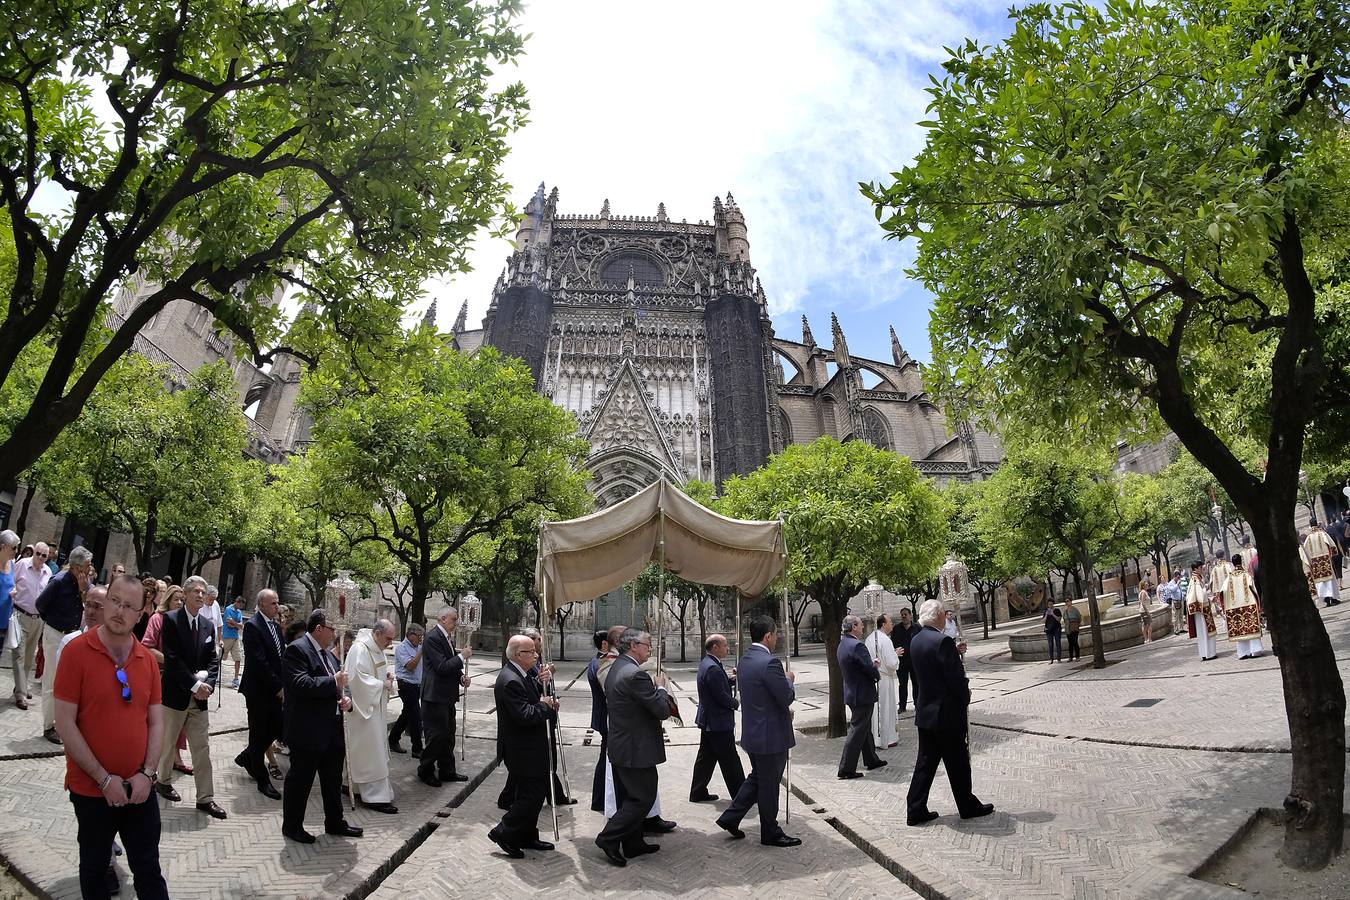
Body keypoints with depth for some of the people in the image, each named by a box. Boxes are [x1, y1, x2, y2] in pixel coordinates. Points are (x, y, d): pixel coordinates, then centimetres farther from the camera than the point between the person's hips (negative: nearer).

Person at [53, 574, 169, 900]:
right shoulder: (77, 650, -12)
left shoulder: (146, 658, 1)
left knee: (149, 871, 12)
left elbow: (156, 721, 5)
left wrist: (146, 774, -8)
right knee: (94, 868, 16)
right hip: (91, 790, -3)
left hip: (139, 788, 3)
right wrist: (104, 779, -15)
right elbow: (65, 723, -14)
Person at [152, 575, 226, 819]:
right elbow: (172, 659, -16)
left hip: (200, 697, 5)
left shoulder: (208, 625, 7)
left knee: (203, 748, 4)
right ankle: (163, 781, 36)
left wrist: (208, 683, -10)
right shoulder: (171, 620, -10)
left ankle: (205, 798, 8)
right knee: (168, 742, 13)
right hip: (175, 694, -4)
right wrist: (195, 684, -18)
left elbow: (213, 659, 7)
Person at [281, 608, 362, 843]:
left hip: (332, 731, 9)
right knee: (300, 779, 6)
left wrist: (345, 698, 1)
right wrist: (333, 682, -20)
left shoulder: (326, 653, 15)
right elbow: (300, 684, -27)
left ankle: (334, 822, 31)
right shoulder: (296, 649, -14)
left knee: (333, 779, 18)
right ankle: (292, 826, 21)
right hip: (307, 731, -9)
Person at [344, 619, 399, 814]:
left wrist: (386, 676, 1)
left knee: (377, 746, 15)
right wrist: (382, 684, -19)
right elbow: (357, 678, -26)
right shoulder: (359, 649, -21)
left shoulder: (377, 648, 9)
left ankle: (363, 787, 27)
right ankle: (375, 796, 0)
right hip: (363, 707, -10)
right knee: (371, 752, -6)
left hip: (375, 707, 10)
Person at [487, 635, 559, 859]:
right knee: (532, 795, -5)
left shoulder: (522, 676, 9)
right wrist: (545, 706, -15)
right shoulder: (510, 681, -25)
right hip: (521, 750, -11)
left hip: (529, 748, 11)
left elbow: (534, 703, 17)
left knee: (530, 793, 18)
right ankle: (503, 833, 7)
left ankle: (527, 837, 29)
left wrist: (548, 703, -3)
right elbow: (524, 716, -30)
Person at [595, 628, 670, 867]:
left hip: (620, 746, 10)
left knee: (632, 797, 19)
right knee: (643, 797, 1)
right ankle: (608, 838, 2)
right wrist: (660, 687, -4)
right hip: (636, 749, -10)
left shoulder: (615, 669, 8)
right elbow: (663, 710, -22)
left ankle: (633, 843, 28)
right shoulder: (635, 674, -24)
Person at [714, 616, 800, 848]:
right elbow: (787, 697, -20)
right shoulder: (770, 663, -23)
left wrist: (784, 710, 18)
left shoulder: (744, 660, 6)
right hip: (771, 735, -9)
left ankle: (730, 817, 25)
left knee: (757, 778, 23)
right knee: (769, 785, 6)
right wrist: (789, 680, -1)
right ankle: (771, 833, 21)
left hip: (752, 732, 9)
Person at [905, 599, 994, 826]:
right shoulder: (943, 641, -21)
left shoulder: (915, 641, 5)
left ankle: (915, 810, 13)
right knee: (958, 763, 9)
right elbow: (956, 677, -19)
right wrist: (965, 700, -1)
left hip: (925, 712, 8)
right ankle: (968, 807, 24)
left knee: (926, 761, 12)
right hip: (948, 714, -7)